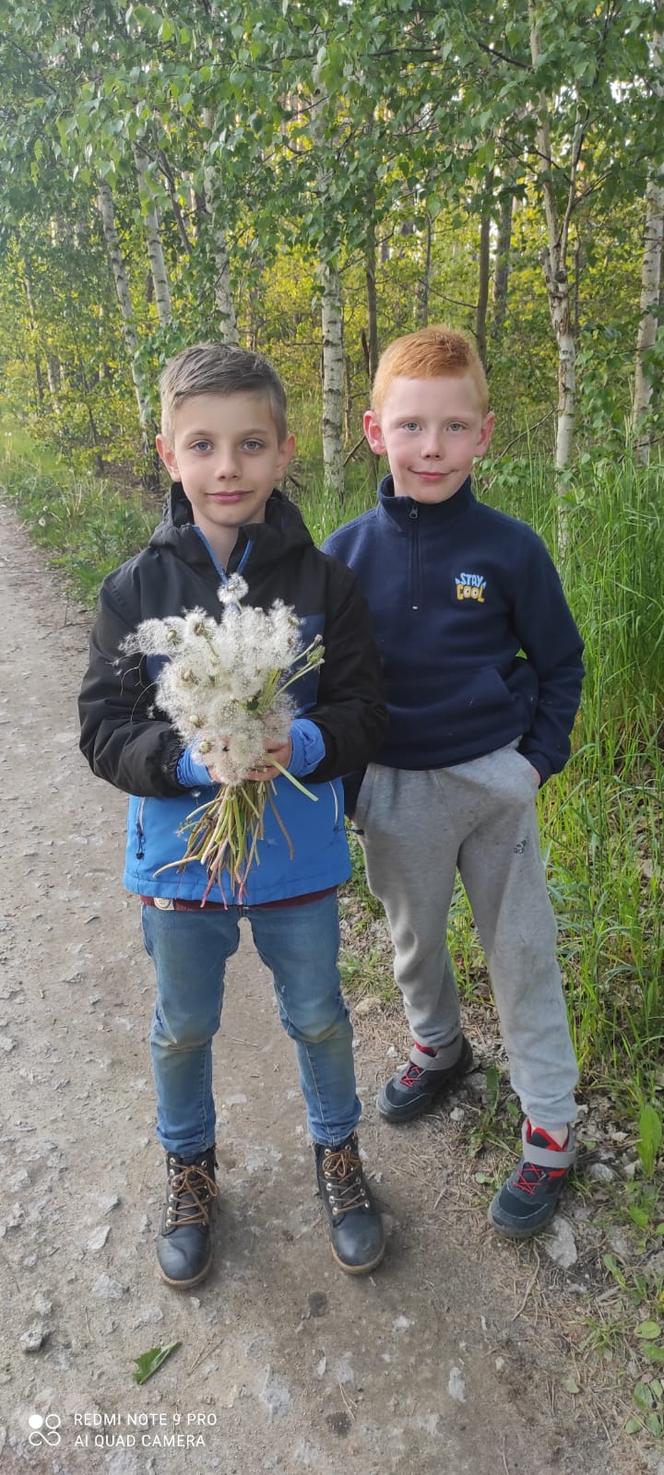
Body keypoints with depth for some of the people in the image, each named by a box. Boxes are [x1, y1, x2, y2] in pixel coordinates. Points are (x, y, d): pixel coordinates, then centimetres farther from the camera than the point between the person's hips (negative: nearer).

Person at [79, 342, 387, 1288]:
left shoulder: (323, 582, -9)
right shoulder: (137, 589, -8)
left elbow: (364, 711, -7)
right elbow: (104, 729, -9)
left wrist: (304, 743, -28)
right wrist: (191, 759, -28)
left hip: (299, 852, 0)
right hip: (180, 851, 1)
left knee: (318, 1016, 18)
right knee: (183, 1027, 20)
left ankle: (337, 1150, 47)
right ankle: (188, 1165, 48)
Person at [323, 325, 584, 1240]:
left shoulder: (509, 548, -10)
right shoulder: (348, 553, -7)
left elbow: (560, 662, 2)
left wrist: (538, 760, -5)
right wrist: (341, 781, 1)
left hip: (495, 780, -1)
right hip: (397, 789, 2)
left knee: (522, 954, 9)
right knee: (413, 940, 21)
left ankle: (550, 1131, 26)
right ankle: (438, 1048, 50)